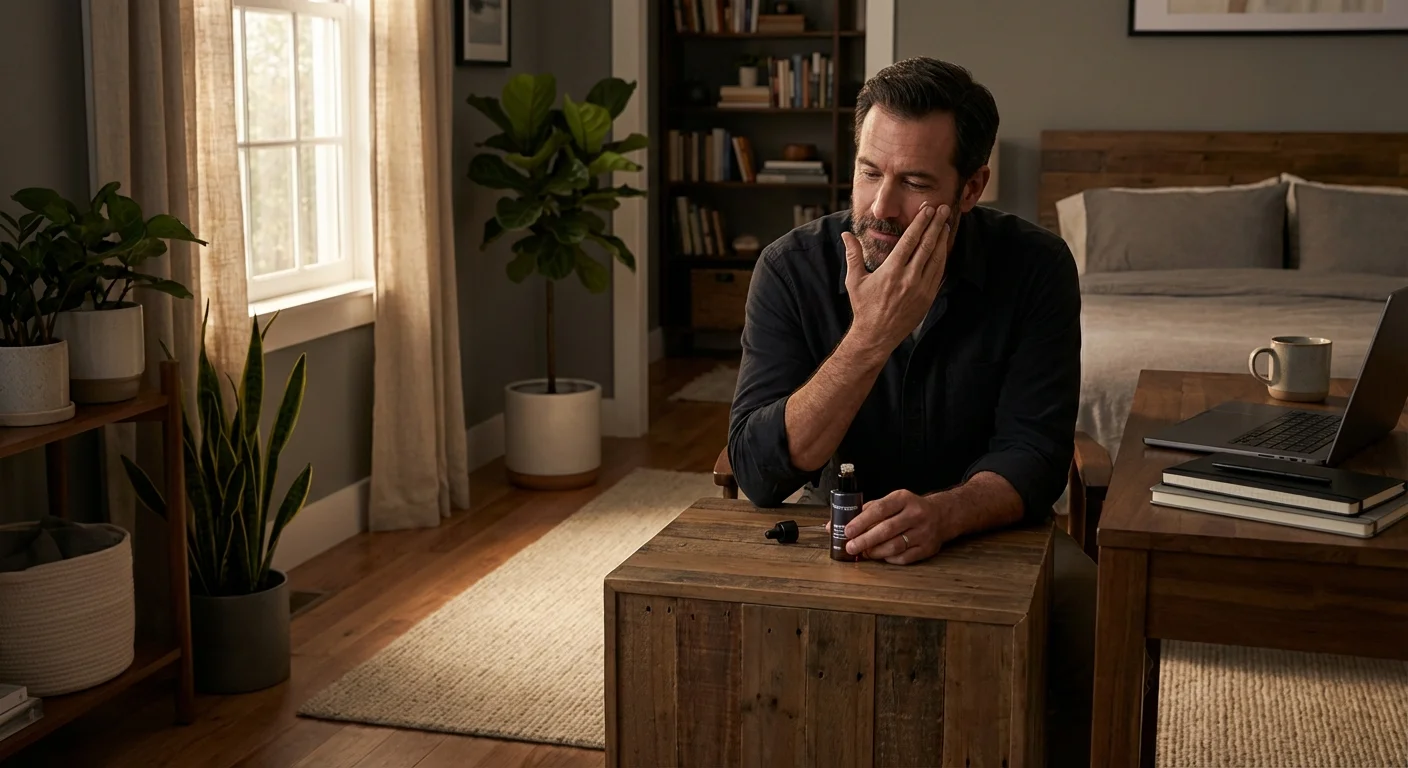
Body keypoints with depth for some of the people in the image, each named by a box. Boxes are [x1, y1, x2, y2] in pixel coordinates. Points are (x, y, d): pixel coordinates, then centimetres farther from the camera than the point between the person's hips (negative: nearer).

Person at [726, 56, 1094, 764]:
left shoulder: (1034, 265, -13)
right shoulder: (792, 269, -14)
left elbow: (1033, 452, -17)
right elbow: (757, 473, -22)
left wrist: (943, 513, -39)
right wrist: (870, 337, -33)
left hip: (982, 523, 0)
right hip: (836, 523, 0)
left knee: (1091, 619, -29)